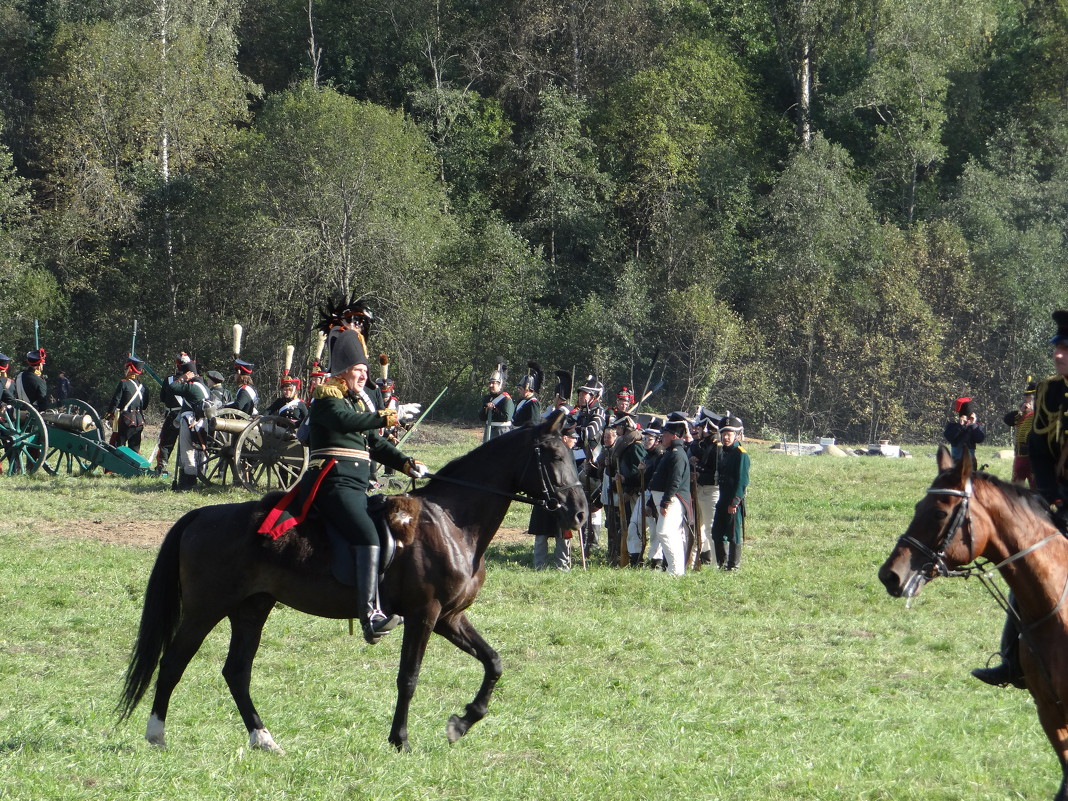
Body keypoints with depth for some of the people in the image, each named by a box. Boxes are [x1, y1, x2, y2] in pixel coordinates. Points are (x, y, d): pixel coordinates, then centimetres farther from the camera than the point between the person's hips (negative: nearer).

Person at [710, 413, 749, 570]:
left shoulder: (741, 454, -11)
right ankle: (722, 562, 22)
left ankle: (734, 564, 5)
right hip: (723, 498, 8)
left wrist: (735, 502, -19)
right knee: (716, 533, 12)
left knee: (734, 534, -2)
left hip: (735, 500, -8)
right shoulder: (722, 452, 13)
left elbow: (742, 481, -15)